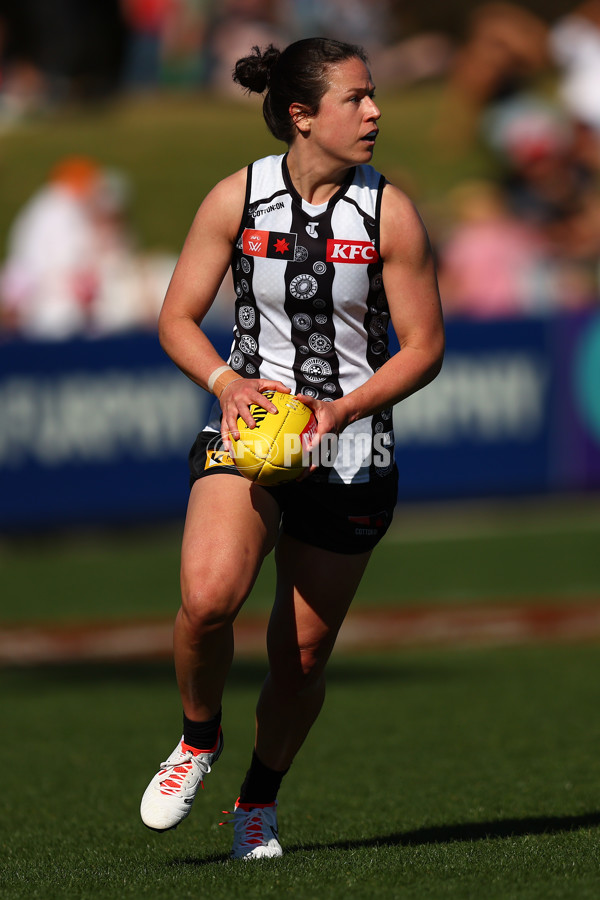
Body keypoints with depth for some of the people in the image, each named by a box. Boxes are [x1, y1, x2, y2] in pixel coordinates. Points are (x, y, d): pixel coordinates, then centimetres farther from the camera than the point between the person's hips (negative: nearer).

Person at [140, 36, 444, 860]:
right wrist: (226, 382, -15)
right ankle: (199, 737, 3)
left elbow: (424, 347, -1)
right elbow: (178, 319, 5)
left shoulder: (389, 213, -4)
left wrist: (343, 408, -16)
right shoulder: (236, 199, -2)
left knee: (302, 655, 4)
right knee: (208, 598, -27)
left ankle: (260, 799, 31)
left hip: (351, 451, 1)